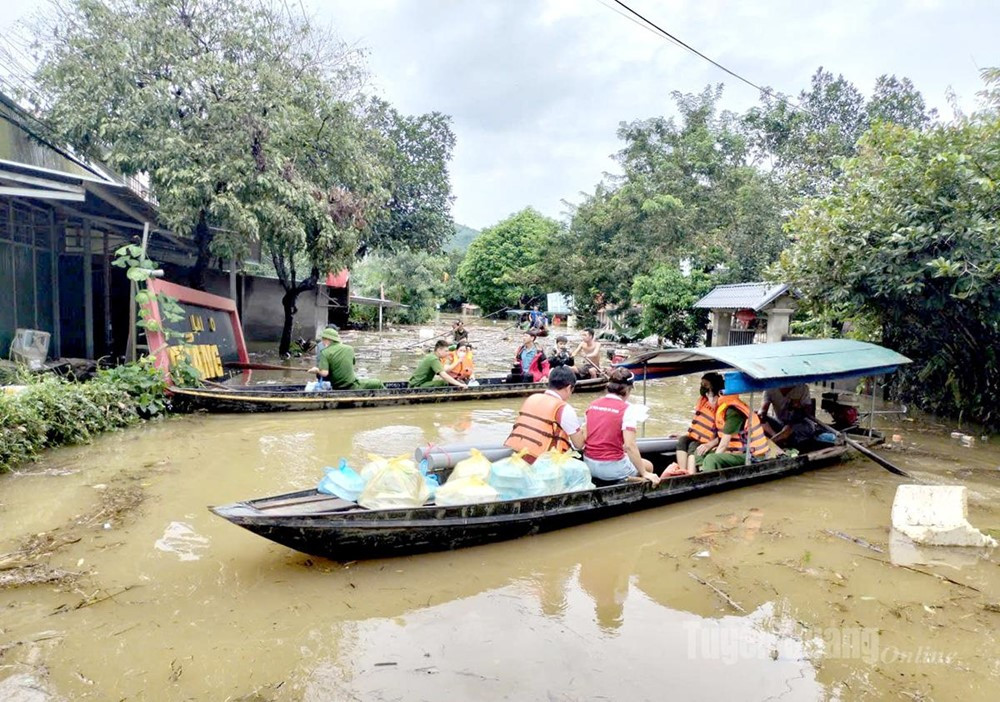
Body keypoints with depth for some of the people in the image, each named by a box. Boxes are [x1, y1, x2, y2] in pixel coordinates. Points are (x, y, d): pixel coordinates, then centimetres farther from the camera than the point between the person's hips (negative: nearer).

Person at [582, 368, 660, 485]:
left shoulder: (593, 405, 3)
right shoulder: (627, 409, -13)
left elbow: (582, 439, 6)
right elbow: (629, 446, -18)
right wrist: (645, 473, -10)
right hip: (611, 468, -6)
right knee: (648, 466, 24)